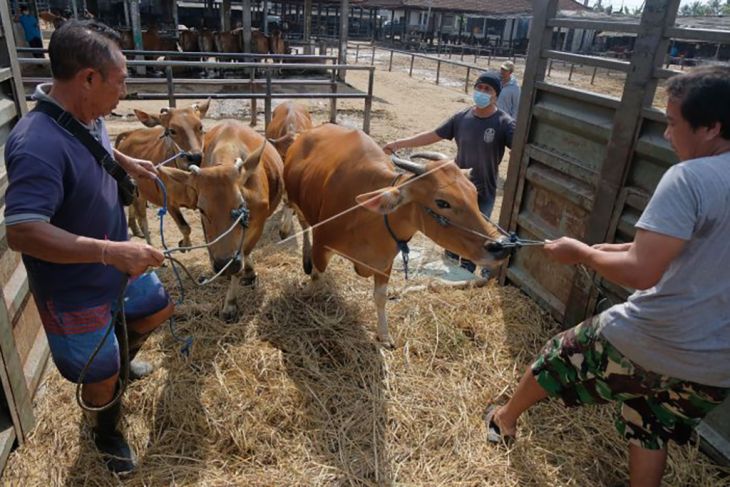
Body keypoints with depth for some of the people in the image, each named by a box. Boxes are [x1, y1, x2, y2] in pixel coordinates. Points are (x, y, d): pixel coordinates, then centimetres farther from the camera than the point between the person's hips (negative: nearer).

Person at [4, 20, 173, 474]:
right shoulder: (39, 145, -34)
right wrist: (112, 251, -40)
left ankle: (119, 357, 58)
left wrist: (126, 161, 11)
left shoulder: (87, 117, -6)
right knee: (102, 377, 12)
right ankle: (107, 432, 45)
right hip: (74, 289, -8)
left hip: (115, 264, 8)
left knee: (157, 308, 29)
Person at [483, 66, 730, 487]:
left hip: (648, 344, -6)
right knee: (650, 434, 26)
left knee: (559, 357, 20)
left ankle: (506, 418, 46)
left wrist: (581, 253, -11)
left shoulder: (690, 177, -22)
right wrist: (633, 247, 11)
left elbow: (640, 273, -28)